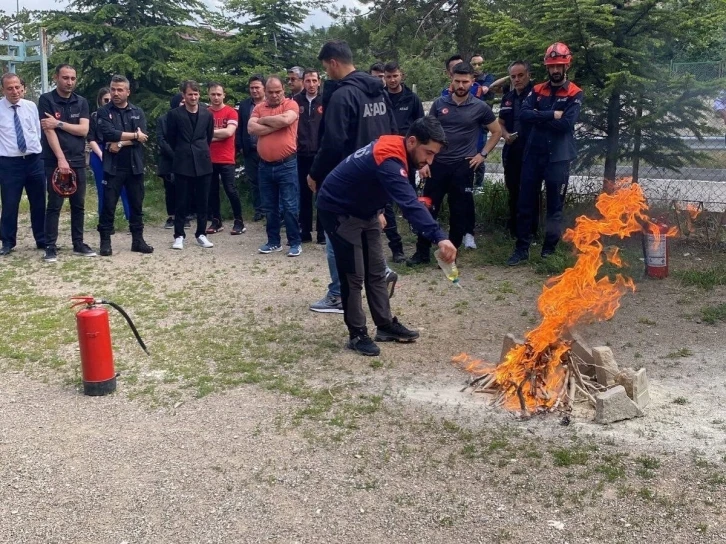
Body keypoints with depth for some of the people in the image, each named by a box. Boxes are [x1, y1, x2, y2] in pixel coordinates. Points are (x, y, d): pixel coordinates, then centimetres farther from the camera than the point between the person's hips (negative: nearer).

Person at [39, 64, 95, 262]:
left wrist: (59, 123, -13)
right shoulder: (46, 100, -3)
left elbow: (83, 130, -2)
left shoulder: (81, 102, 9)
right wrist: (61, 159, -18)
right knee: (54, 205, -2)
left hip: (78, 161, 4)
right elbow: (49, 131, -11)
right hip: (54, 161, -4)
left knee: (78, 205, 8)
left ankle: (78, 244, 16)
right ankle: (50, 247, 2)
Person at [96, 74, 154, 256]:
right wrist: (133, 135, -11)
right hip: (113, 166, -3)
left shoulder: (138, 112, 8)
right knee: (108, 205, -1)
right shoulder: (104, 112, 1)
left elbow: (143, 137, -6)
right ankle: (105, 241, 6)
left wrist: (120, 143, -14)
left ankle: (138, 240, 17)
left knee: (136, 204, 8)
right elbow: (109, 133, -16)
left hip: (134, 166, 3)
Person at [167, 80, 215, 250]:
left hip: (203, 163, 2)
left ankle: (201, 234, 16)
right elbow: (170, 139, 7)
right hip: (182, 164, -2)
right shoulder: (175, 114, -3)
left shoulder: (207, 114, 5)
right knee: (181, 202, 1)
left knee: (203, 202, 6)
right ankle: (179, 235, 9)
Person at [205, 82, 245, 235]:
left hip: (226, 159, -4)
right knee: (212, 191, 8)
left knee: (231, 190, -5)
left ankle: (239, 222, 4)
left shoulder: (231, 112, -3)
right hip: (209, 159, 4)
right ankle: (216, 222, 18)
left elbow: (229, 132, -15)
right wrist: (220, 135, -10)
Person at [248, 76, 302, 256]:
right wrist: (276, 125, -12)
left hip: (287, 165, -5)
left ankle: (295, 243, 7)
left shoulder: (290, 104, -3)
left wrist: (263, 120, -7)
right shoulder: (258, 108, 9)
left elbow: (286, 120, -23)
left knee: (289, 206, -2)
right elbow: (251, 128, -5)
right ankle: (273, 241, 22)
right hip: (265, 166, 5)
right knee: (269, 207, 12)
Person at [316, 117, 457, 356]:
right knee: (354, 276, -5)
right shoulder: (389, 160, -34)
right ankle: (357, 334, 7)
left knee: (376, 271, 11)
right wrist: (439, 237, -56)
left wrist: (377, 211, 14)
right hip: (339, 212, -10)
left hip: (364, 210, 10)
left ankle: (386, 325, 21)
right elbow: (410, 204, -48)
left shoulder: (393, 148, -5)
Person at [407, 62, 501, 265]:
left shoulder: (480, 107, 0)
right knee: (428, 209, 2)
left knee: (458, 212, 5)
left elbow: (497, 131, 11)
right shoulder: (439, 103, 2)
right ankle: (422, 252, 13)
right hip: (437, 164, 1)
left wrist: (483, 154, 2)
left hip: (463, 167, -1)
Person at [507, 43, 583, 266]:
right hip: (533, 154, 4)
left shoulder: (574, 94, -3)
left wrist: (538, 117, -8)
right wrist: (551, 115, -16)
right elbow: (524, 115, -7)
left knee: (555, 207, 6)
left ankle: (549, 250, 17)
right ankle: (522, 248, 15)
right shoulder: (537, 90, 9)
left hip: (558, 158, -3)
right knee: (525, 203, 6)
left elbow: (566, 124, -16)